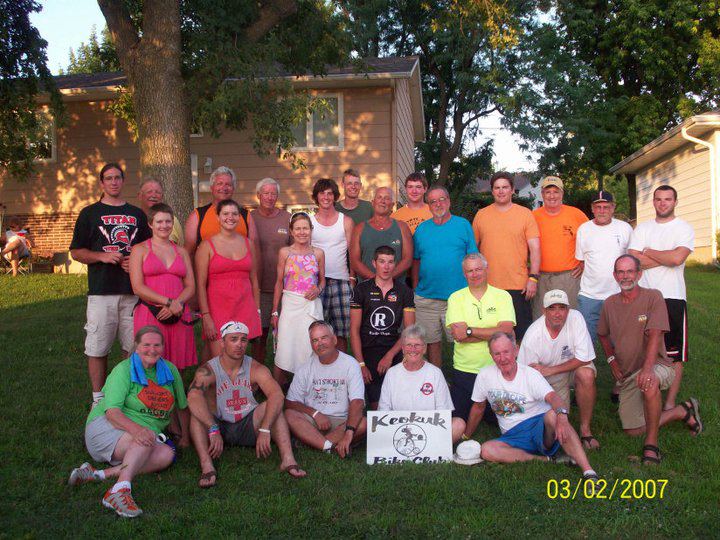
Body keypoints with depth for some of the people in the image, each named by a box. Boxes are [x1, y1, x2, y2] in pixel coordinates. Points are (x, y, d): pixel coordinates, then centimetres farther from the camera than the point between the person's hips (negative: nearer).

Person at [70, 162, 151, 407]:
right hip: (101, 292, -2)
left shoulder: (137, 214, 16)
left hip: (133, 291, 2)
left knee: (134, 346, 6)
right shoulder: (89, 213, 8)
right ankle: (98, 398, 11)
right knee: (97, 348, 0)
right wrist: (102, 256, -11)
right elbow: (76, 251, 6)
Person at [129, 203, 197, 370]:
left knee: (176, 368, 3)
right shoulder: (140, 250, 6)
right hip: (150, 316, -3)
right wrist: (168, 302, -13)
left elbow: (191, 287, 11)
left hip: (178, 317, 3)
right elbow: (138, 287, -5)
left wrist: (177, 303, -9)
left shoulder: (181, 252, 17)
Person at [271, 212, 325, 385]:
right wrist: (274, 311, 4)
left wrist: (318, 289, -8)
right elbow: (279, 282, 5)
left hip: (312, 305, 1)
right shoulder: (285, 252, 1)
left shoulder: (318, 253, 5)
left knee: (310, 350, 2)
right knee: (285, 350, -3)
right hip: (290, 305, -1)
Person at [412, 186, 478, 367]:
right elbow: (416, 262, 12)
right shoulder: (422, 229, 10)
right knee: (432, 341, 9)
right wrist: (415, 289, 7)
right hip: (426, 299, 2)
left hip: (458, 296, -2)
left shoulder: (463, 225, 4)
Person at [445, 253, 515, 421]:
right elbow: (458, 335, -14)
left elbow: (506, 331, -16)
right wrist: (493, 333, -18)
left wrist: (469, 331, -18)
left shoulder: (502, 296, 0)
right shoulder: (456, 298, 0)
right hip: (464, 369, 0)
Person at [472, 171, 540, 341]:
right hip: (487, 287, 2)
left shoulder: (525, 214, 3)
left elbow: (535, 248, 0)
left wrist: (533, 277, -9)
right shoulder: (481, 215, 8)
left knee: (521, 336, 3)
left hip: (518, 286, -1)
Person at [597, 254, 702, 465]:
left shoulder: (653, 297, -9)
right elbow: (603, 335, 22)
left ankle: (651, 446, -26)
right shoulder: (610, 304, 5)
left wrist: (647, 368, -35)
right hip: (626, 374, 6)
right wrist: (611, 359, 7)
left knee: (649, 382, -42)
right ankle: (683, 411, 22)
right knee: (633, 430, -1)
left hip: (657, 366, -5)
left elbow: (655, 335, -21)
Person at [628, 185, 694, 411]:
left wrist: (648, 252, -4)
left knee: (674, 354, 1)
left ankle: (670, 404, 9)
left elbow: (677, 258, -17)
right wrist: (666, 257, -9)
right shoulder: (642, 228, 10)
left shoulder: (684, 228, 1)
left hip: (673, 297, -2)